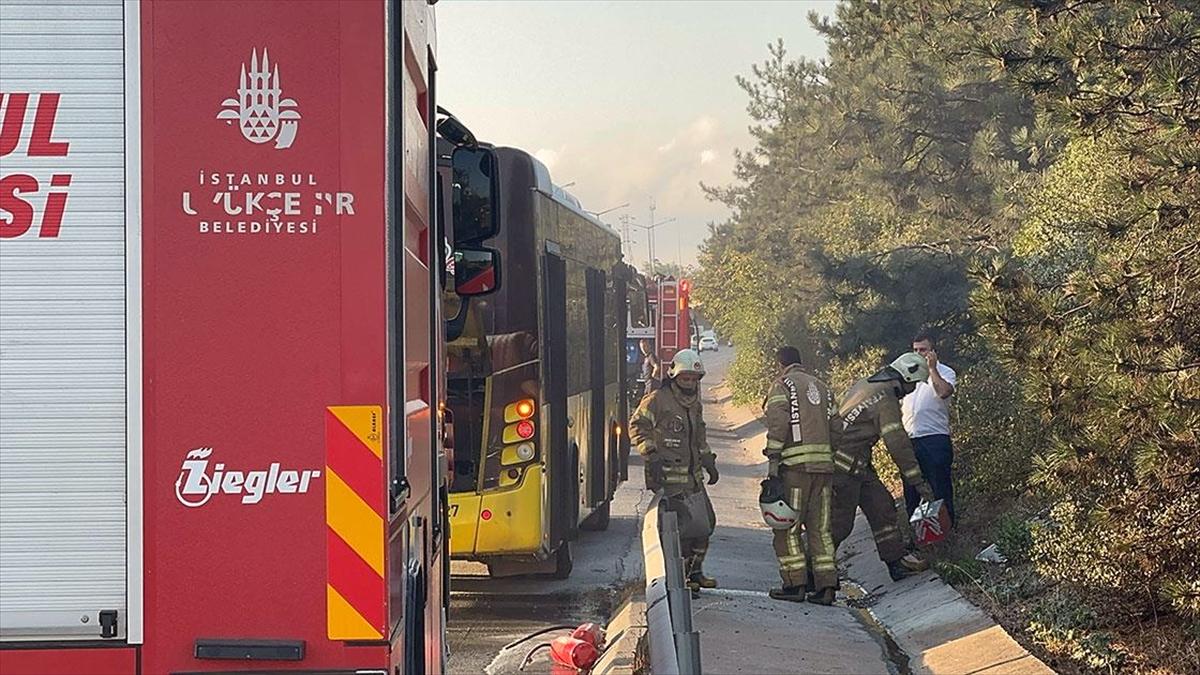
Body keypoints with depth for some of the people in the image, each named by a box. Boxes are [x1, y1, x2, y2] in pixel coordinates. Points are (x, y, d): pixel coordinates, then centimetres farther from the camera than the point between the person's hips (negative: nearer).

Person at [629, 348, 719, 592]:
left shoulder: (694, 404, 16)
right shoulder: (657, 400, -10)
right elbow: (637, 426, -10)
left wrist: (708, 461, 24)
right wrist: (651, 454, -18)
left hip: (692, 474, 9)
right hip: (668, 477, -9)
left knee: (706, 520, 11)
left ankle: (694, 570, 24)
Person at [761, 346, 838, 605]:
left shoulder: (782, 384, 2)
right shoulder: (822, 387, 22)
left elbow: (778, 423, -12)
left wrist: (773, 460, -13)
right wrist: (832, 463, 16)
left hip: (796, 463, -6)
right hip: (825, 462, 6)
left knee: (787, 526, 1)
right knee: (820, 527, 8)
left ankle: (795, 584, -2)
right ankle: (826, 586, 2)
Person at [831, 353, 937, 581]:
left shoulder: (863, 384, 12)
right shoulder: (886, 399, -17)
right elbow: (898, 443, -21)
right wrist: (918, 481, -18)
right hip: (846, 466, -10)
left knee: (882, 507, 9)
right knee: (840, 522, -5)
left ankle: (898, 562, 11)